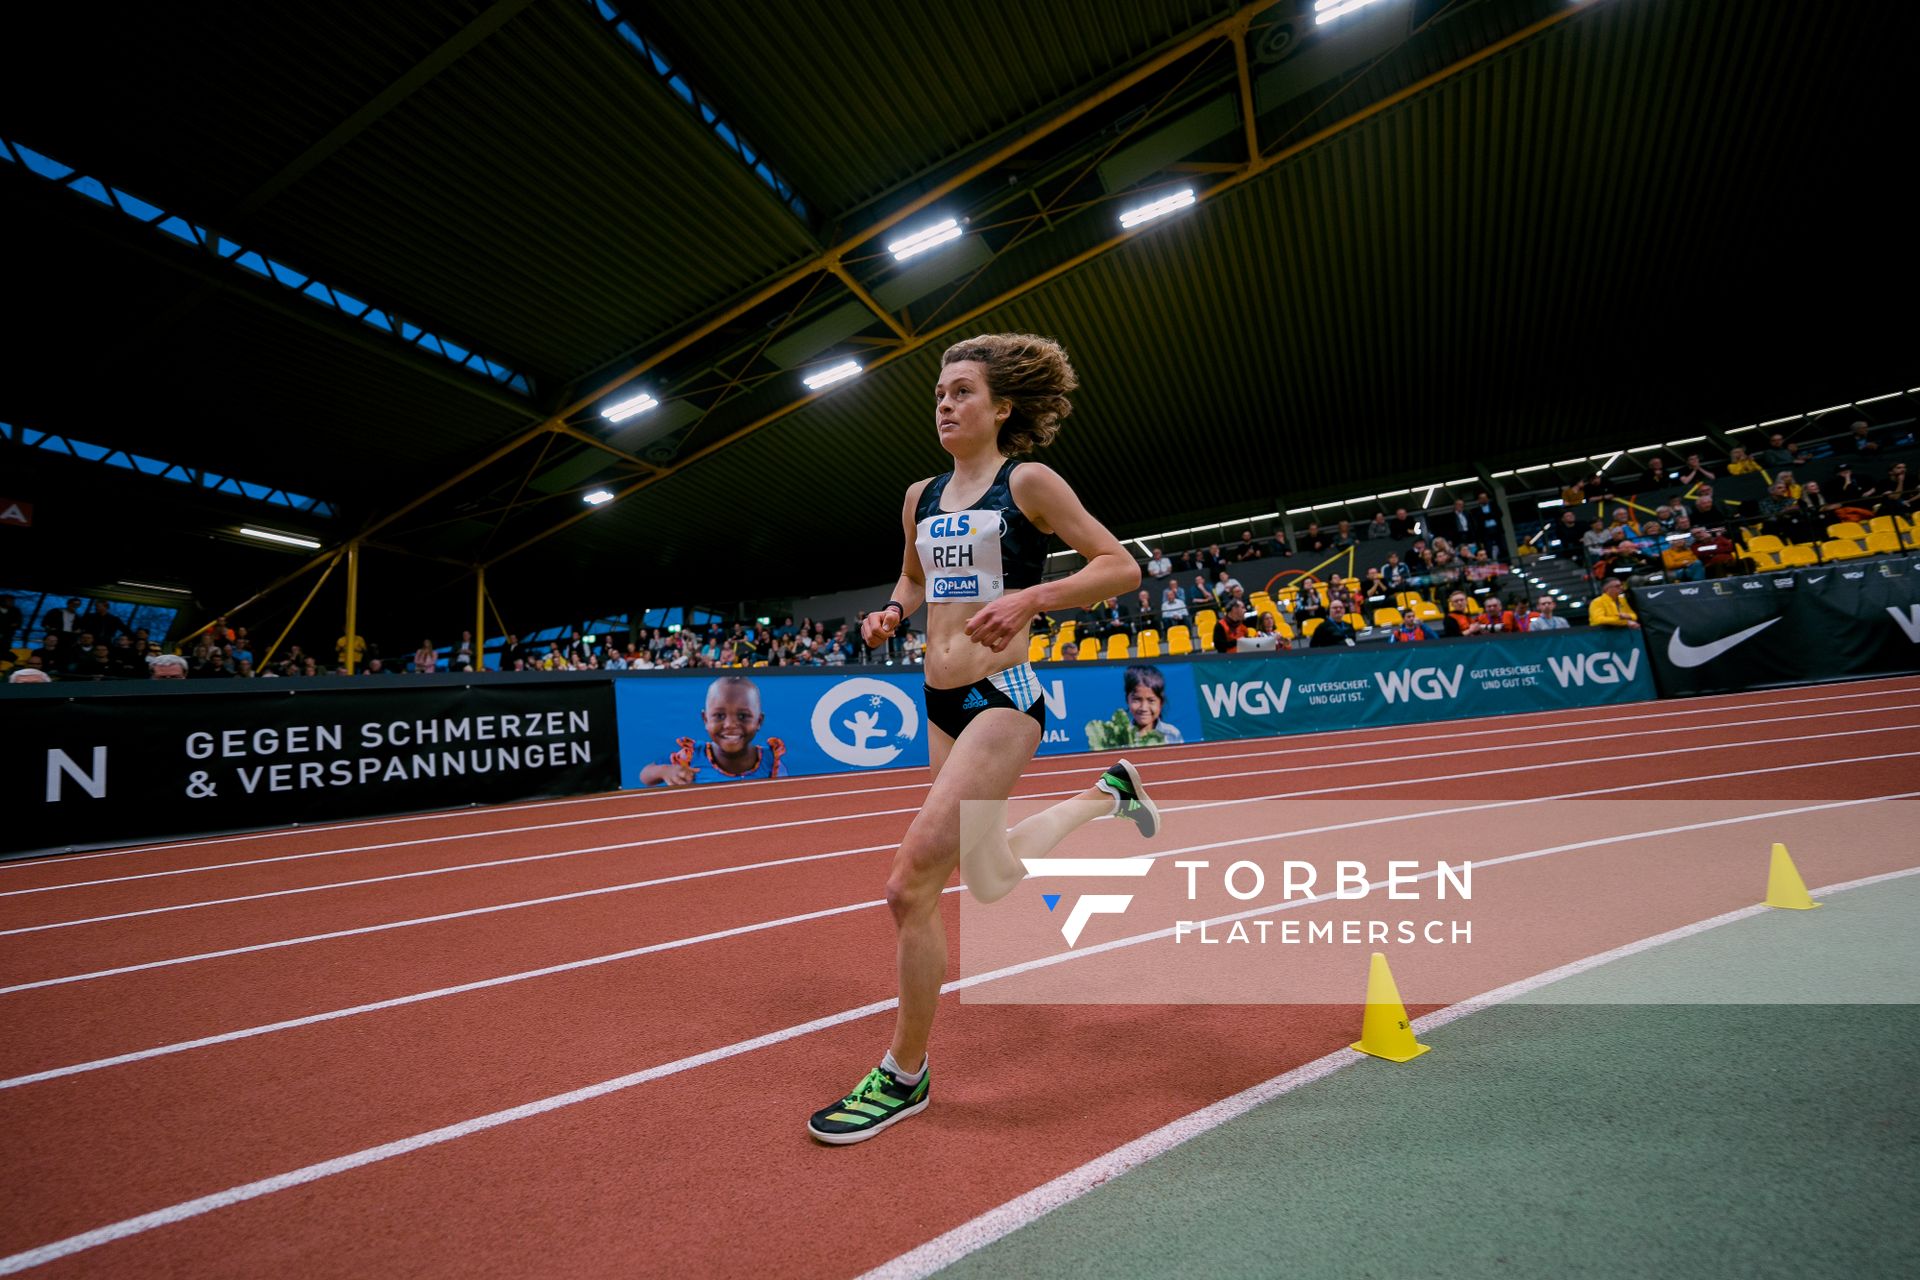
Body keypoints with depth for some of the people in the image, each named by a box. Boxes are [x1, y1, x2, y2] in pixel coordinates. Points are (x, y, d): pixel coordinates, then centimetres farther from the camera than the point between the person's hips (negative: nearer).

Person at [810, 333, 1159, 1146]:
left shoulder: (1028, 483, -6)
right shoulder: (921, 497, 12)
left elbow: (1121, 566, -5)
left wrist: (1029, 597, -19)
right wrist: (894, 611, 4)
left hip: (1002, 699, -7)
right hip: (942, 704, 8)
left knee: (911, 885, -13)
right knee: (989, 881, 21)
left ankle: (903, 1076, 10)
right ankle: (1108, 793, 44)